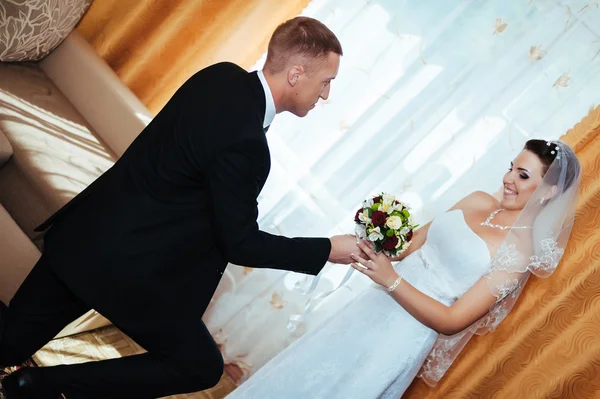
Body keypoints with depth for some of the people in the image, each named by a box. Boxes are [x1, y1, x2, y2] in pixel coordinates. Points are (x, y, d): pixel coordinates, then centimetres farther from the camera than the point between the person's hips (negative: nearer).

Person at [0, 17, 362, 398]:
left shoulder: (220, 75, -1)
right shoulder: (244, 144, -26)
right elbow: (240, 244, -16)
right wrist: (328, 250, -9)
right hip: (127, 267, -8)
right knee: (202, 367, 11)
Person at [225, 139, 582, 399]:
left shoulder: (521, 250, -15)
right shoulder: (479, 201, 4)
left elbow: (451, 321, -19)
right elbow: (418, 239, 11)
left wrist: (391, 279, -25)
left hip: (410, 331, -6)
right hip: (380, 304, 6)